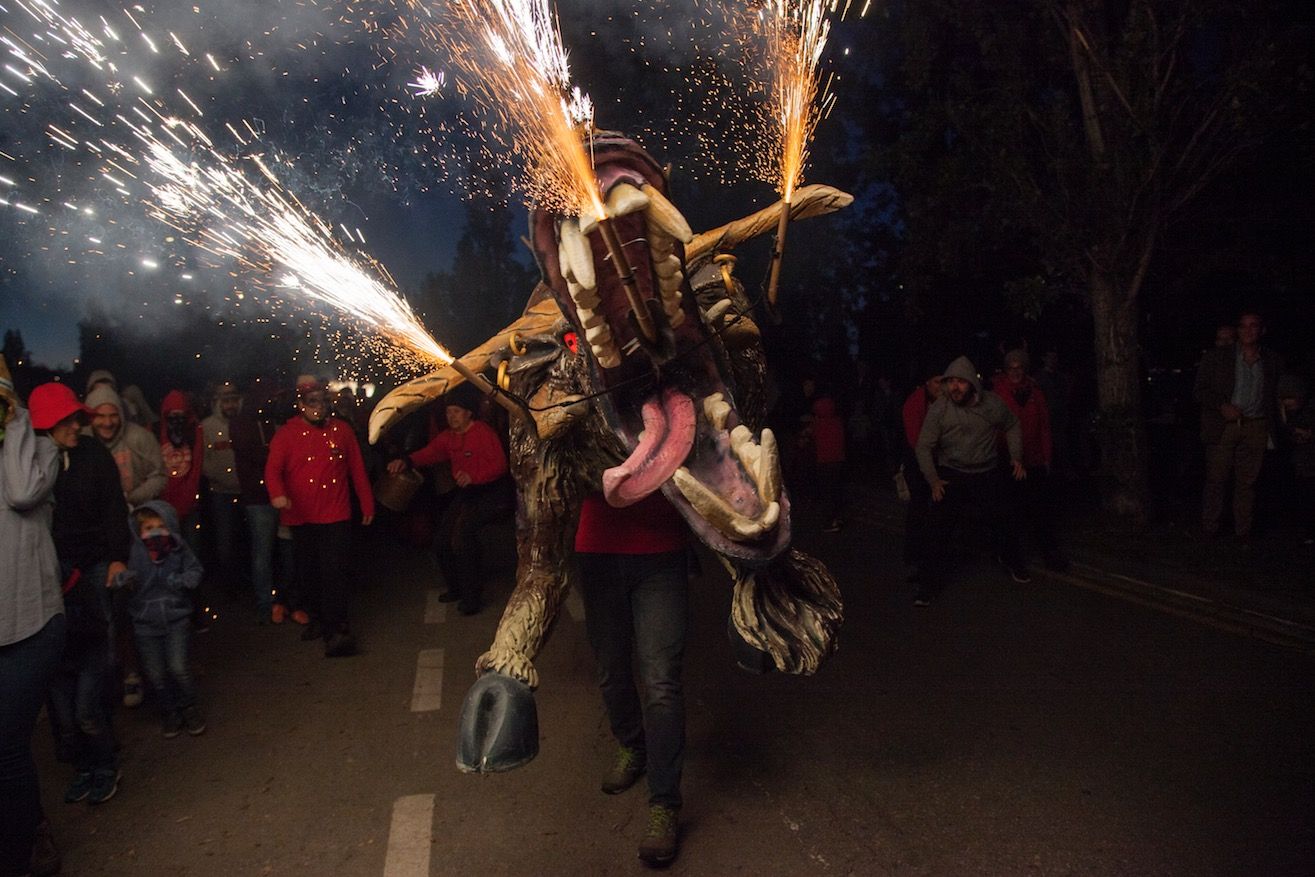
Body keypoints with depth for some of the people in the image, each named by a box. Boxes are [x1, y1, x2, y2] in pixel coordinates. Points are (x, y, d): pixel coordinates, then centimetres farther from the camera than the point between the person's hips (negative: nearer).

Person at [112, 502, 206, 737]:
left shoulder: (178, 550, -7)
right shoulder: (134, 553, -9)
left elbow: (195, 571, 1)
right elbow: (118, 579, -10)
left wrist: (181, 580, -18)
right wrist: (123, 579, -31)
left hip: (176, 618, -1)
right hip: (145, 622, 1)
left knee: (178, 666, -8)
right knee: (155, 672, 7)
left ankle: (189, 707, 16)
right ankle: (169, 711, 30)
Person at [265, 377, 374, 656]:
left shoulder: (341, 430, 4)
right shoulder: (287, 433, 0)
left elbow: (357, 470, 8)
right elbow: (273, 469, -11)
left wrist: (367, 505, 9)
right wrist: (277, 494, -31)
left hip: (336, 517, -1)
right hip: (301, 517, 2)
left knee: (333, 572, -8)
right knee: (308, 572, 14)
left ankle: (336, 630, -4)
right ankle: (318, 617, 33)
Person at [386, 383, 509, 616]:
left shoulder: (483, 432, -15)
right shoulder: (448, 436, 7)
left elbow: (499, 465, -21)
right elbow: (429, 453, -5)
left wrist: (473, 476, -36)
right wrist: (406, 461, -24)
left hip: (490, 491, -8)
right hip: (465, 492, 9)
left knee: (462, 531, -27)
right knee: (442, 539, 7)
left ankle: (471, 595, -13)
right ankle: (455, 588, 29)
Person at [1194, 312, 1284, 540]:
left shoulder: (1273, 362, 11)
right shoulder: (1215, 357, 4)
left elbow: (1275, 397, 17)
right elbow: (1200, 390, 3)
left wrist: (1273, 430, 11)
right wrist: (1221, 406, -12)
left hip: (1256, 429, 2)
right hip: (1223, 426, -2)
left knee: (1247, 481, 4)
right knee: (1216, 480, -1)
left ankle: (1243, 531, 12)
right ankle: (1209, 530, 7)